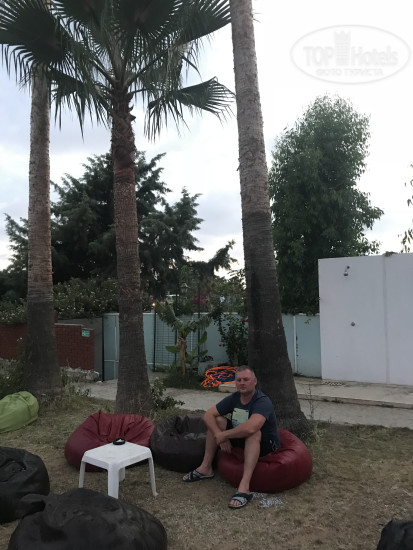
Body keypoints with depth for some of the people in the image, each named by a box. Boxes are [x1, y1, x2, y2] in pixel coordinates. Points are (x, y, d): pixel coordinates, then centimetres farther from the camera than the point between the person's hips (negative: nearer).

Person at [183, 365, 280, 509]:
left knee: (252, 432, -38)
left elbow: (250, 428, -45)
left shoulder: (263, 401, -27)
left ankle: (244, 488, -44)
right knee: (216, 420, -6)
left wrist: (223, 435, -30)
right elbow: (208, 415, -5)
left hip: (266, 444, -7)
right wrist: (221, 436, -20)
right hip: (242, 442, 7)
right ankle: (206, 468, 1)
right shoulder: (234, 398, -5)